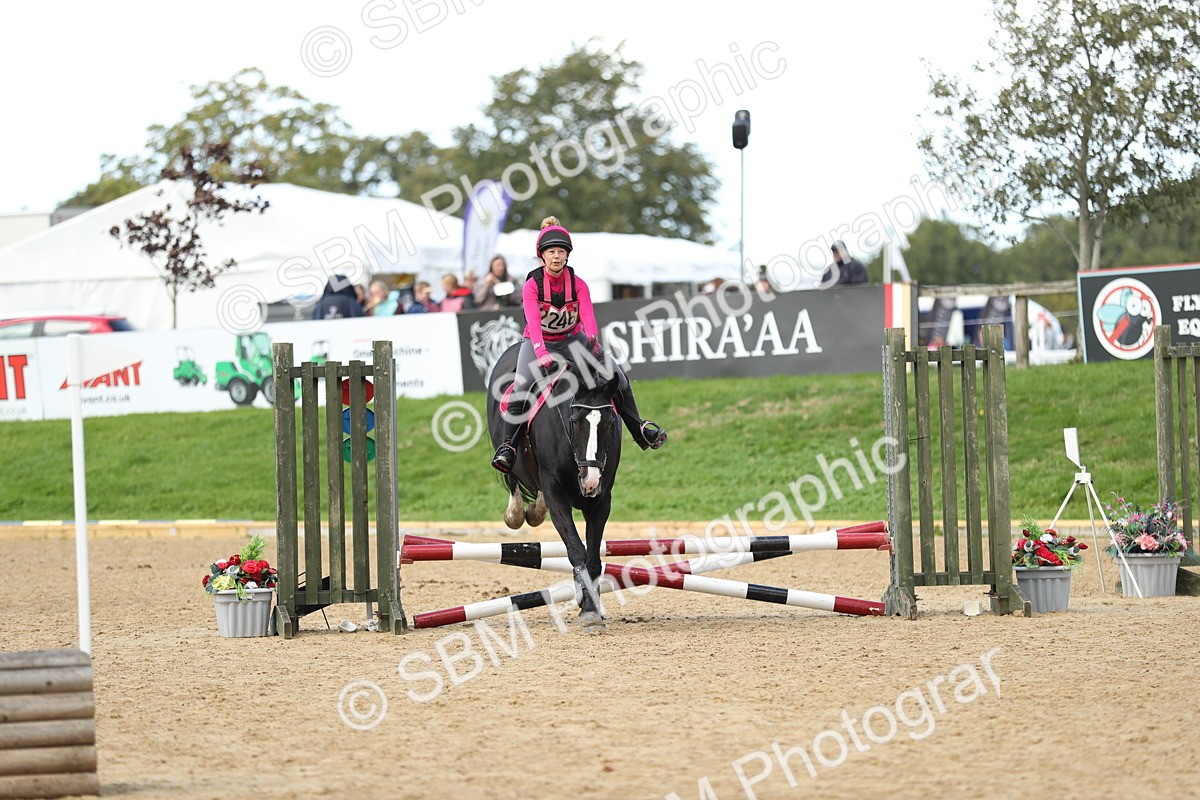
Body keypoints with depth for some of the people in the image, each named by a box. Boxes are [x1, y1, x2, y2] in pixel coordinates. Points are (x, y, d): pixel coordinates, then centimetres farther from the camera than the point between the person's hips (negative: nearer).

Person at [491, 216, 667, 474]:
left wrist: (592, 339, -47)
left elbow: (588, 314, -25)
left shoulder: (578, 285, -10)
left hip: (572, 339, 3)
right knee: (522, 385, -30)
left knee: (615, 373, -9)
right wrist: (541, 352, -48)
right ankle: (507, 445, -23)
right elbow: (533, 320, -32)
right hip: (537, 342, -3)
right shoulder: (532, 285, -17)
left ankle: (639, 430, 6)